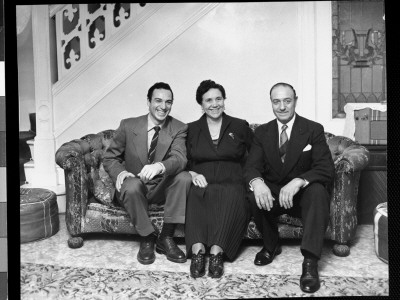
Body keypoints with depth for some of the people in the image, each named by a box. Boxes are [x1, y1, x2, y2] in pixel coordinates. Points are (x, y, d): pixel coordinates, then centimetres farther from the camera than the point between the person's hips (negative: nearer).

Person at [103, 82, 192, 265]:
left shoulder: (179, 129, -5)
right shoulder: (128, 126, -4)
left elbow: (180, 158, -23)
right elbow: (110, 158, 2)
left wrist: (160, 166, -47)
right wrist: (120, 172, -22)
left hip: (163, 188, 1)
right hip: (135, 188, -1)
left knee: (185, 177, -28)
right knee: (132, 185, -35)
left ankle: (166, 237, -17)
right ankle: (147, 238, -14)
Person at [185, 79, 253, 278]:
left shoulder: (240, 127, 15)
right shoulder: (191, 129, 17)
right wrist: (192, 173, -8)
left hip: (231, 182, 0)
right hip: (201, 183, 1)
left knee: (232, 196, -36)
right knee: (195, 195, -35)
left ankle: (216, 251, -43)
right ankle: (197, 249, -45)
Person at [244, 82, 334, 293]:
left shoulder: (314, 130, -3)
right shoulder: (262, 132, 4)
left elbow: (326, 169, -14)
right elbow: (251, 166, -6)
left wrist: (298, 182, -35)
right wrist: (257, 182, -33)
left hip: (303, 193, -1)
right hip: (272, 193, 2)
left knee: (318, 191, -34)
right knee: (254, 195, -30)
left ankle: (310, 261, -33)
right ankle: (271, 244, -4)